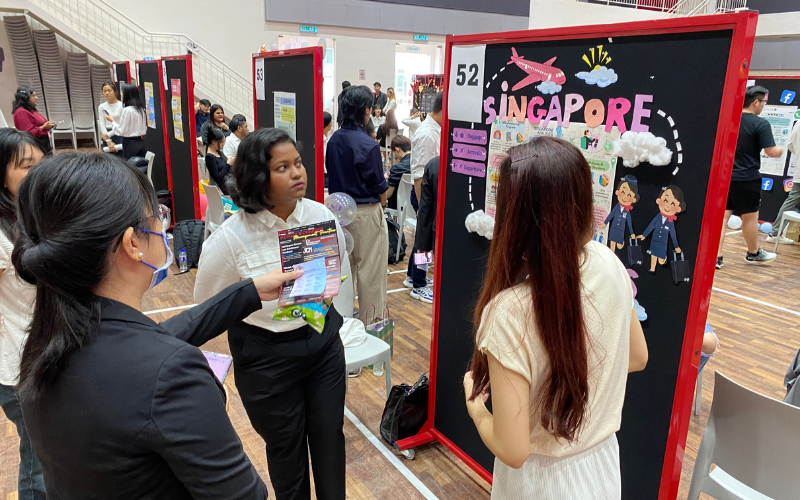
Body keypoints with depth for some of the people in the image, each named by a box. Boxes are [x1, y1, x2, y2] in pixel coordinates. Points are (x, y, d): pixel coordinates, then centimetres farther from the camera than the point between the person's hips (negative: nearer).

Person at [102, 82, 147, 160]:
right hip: (140, 142, 7)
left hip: (130, 144, -7)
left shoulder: (127, 110, -14)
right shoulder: (141, 109, 8)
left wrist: (112, 121, 6)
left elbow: (121, 131, -11)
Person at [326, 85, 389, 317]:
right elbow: (378, 185, -12)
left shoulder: (334, 139, 1)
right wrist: (382, 201, 7)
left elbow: (331, 173, 9)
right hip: (366, 213, -7)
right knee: (370, 268, 4)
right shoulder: (368, 145, -19)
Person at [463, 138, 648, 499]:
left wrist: (473, 406, -9)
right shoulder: (608, 264, -16)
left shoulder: (510, 312, -34)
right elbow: (637, 358, 2)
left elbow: (512, 450, -26)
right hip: (603, 463, 5)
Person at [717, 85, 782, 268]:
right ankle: (753, 253, 30)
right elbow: (772, 152, -14)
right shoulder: (761, 124, -12)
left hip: (724, 175, 5)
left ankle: (716, 257, 0)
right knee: (750, 217, 12)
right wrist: (781, 151, 7)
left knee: (722, 216, 5)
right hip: (747, 178, -4)